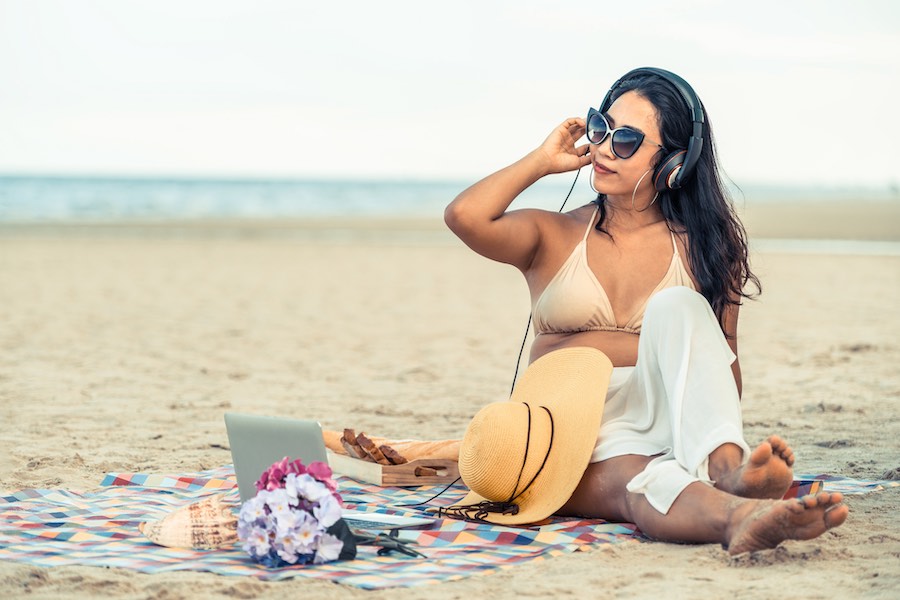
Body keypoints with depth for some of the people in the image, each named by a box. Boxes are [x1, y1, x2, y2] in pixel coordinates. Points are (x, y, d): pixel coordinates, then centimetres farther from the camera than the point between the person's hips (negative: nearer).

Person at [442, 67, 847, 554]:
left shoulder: (701, 248, 12)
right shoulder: (555, 238, 12)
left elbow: (723, 360, 11)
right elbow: (464, 217, -8)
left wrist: (727, 443, -10)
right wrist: (543, 160, 6)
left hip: (667, 420, 1)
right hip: (573, 437, -1)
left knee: (677, 306, -27)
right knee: (640, 484, -37)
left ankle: (727, 466, -51)